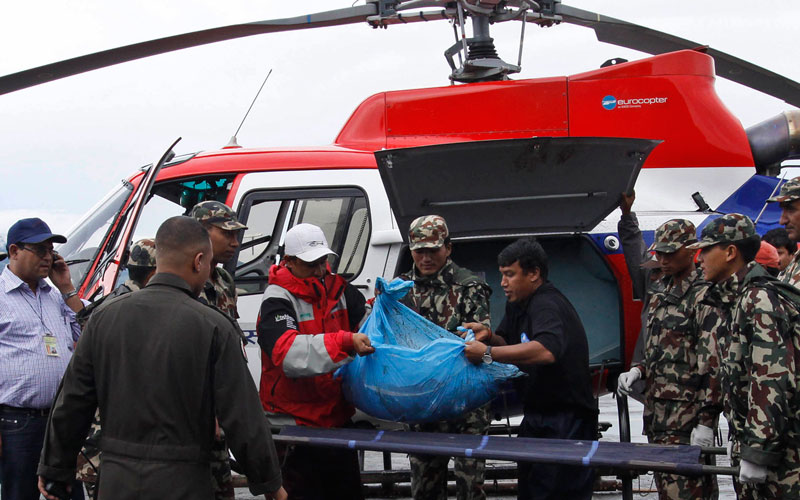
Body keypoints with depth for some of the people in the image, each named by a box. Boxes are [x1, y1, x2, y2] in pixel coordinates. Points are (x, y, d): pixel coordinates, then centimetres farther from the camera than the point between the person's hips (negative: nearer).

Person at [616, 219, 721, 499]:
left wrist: (706, 421, -20)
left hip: (686, 420, -9)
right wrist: (638, 371, 9)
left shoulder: (704, 296, -9)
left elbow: (712, 364, -15)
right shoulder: (661, 296, 19)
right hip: (658, 413, 9)